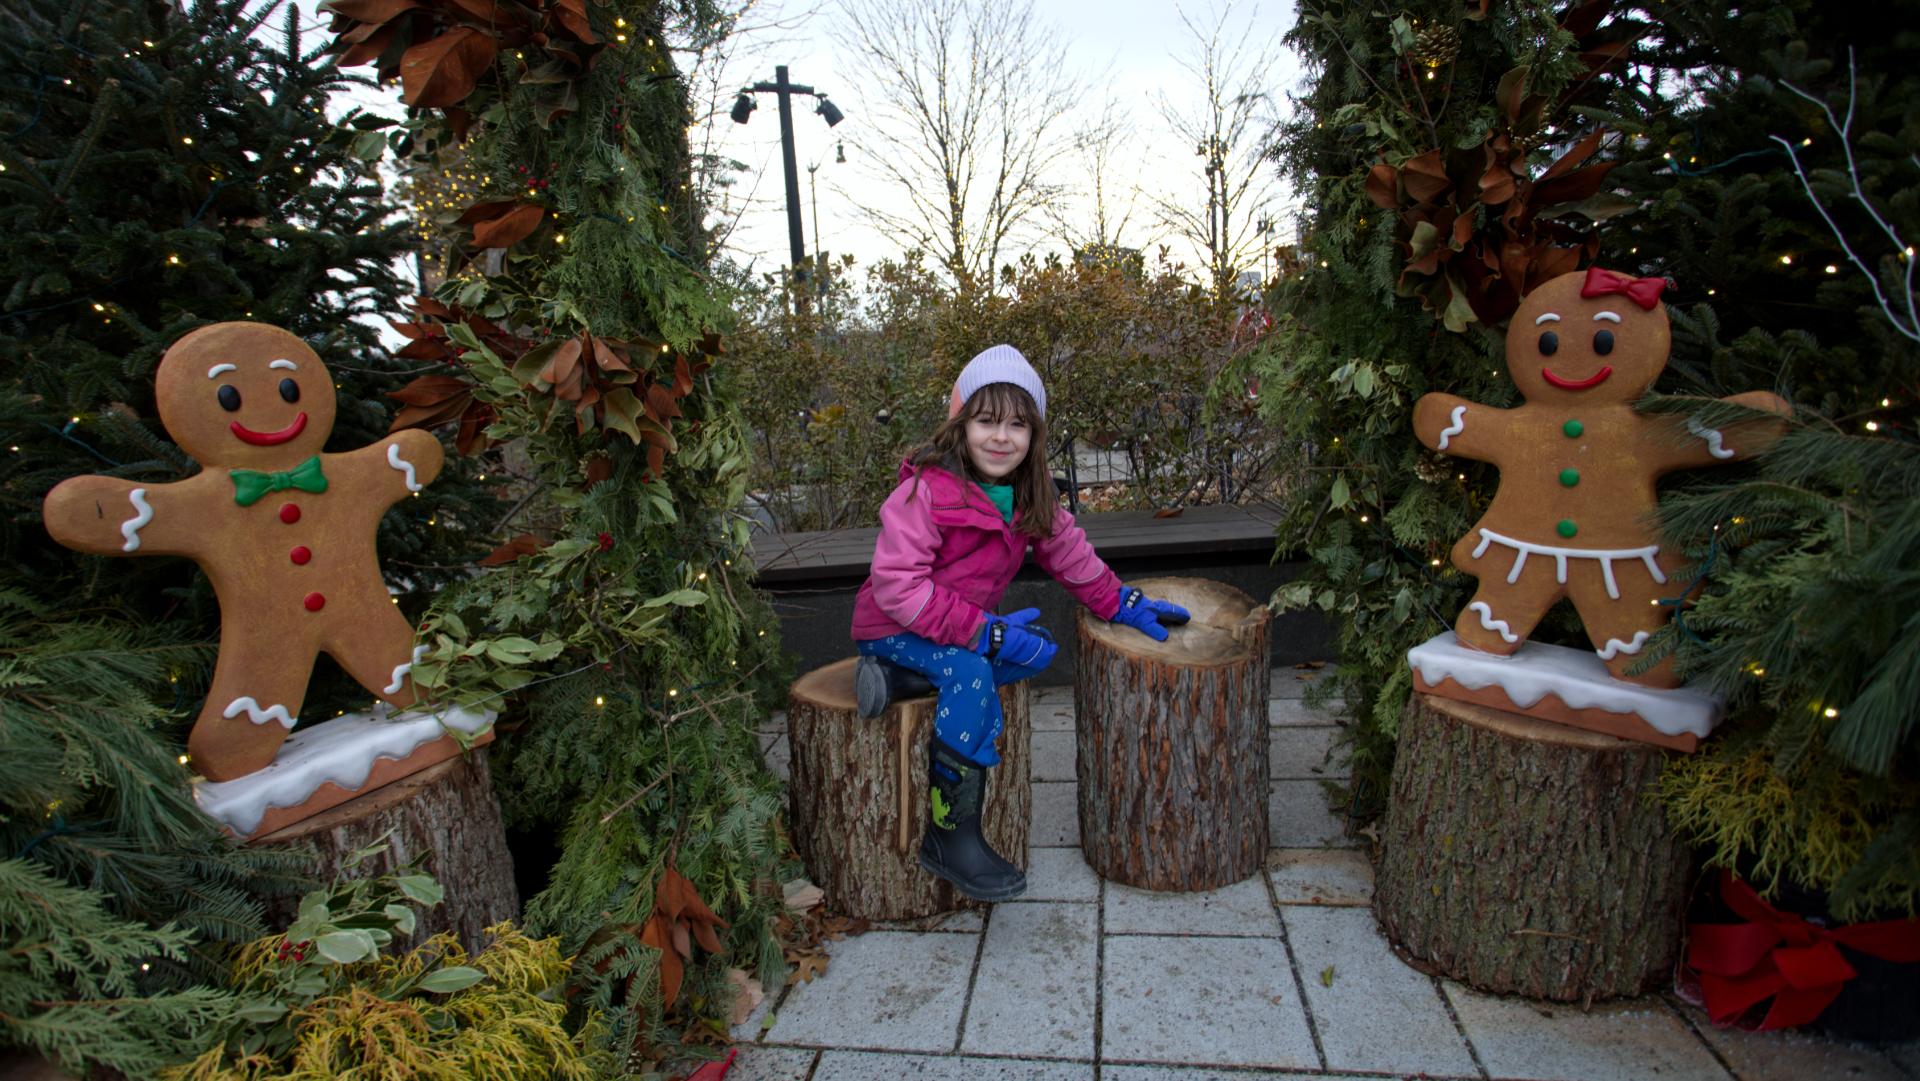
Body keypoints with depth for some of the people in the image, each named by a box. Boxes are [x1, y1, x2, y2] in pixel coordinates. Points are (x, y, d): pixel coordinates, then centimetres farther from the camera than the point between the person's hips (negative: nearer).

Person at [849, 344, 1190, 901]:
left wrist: (1123, 604, 11)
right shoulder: (926, 490, -24)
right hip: (891, 628, -7)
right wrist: (987, 634, -32)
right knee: (971, 673, -32)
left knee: (1038, 650, -11)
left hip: (965, 625, 8)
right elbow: (897, 585, -29)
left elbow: (1067, 552, 13)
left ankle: (900, 679, -15)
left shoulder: (1029, 495, -1)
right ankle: (950, 836, -23)